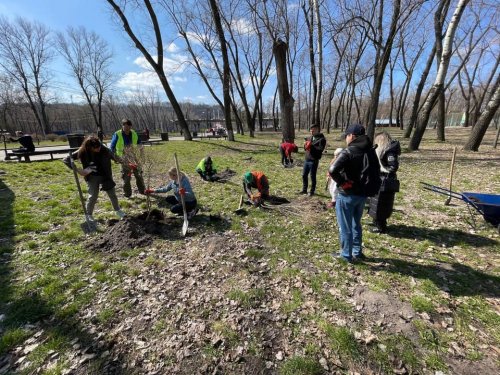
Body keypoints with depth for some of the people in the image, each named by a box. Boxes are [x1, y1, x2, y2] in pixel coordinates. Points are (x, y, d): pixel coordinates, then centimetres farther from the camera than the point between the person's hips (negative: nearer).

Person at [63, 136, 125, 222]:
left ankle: (118, 210, 27)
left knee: (112, 194, 8)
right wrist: (77, 170, -20)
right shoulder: (82, 152, -16)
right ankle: (88, 214, 20)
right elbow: (66, 160, -11)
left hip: (105, 175, 1)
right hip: (92, 177, -1)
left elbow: (113, 157, 2)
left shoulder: (104, 149, -16)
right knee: (93, 196, -1)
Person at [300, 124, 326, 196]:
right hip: (307, 159, 7)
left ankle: (312, 191, 15)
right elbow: (305, 147, 17)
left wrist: (311, 146, -20)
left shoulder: (321, 139, -7)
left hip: (314, 161, -7)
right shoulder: (310, 137, 14)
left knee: (312, 176, 2)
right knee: (304, 175, 13)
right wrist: (305, 145, -5)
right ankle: (304, 190, 26)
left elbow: (320, 149, -19)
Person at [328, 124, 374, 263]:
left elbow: (332, 170, -31)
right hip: (362, 194, 7)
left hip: (347, 195, -7)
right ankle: (357, 252, 35)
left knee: (345, 227, 7)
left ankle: (346, 255, 20)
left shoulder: (348, 152, -18)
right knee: (356, 224, 22)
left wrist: (341, 182, -17)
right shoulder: (368, 151, 5)